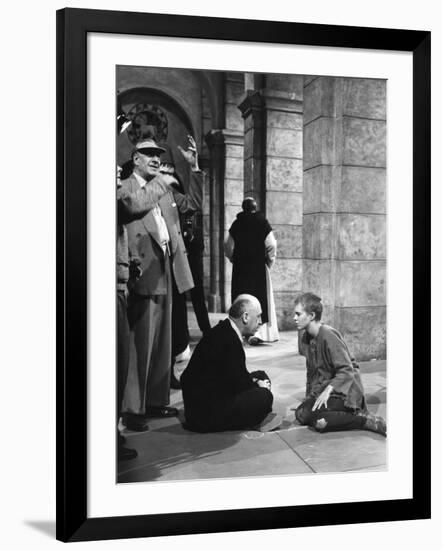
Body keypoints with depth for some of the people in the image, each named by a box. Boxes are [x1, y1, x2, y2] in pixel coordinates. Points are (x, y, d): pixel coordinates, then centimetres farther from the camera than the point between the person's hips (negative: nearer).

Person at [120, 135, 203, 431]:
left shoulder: (166, 190, 19)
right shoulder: (123, 188, -4)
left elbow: (194, 203, 18)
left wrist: (194, 168, 10)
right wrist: (132, 263, -23)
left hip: (166, 274, 8)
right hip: (143, 275, -8)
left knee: (163, 344, 12)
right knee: (140, 345, -5)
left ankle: (156, 401, 22)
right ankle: (133, 409, 3)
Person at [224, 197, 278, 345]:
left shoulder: (237, 224, 3)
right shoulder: (262, 222, -4)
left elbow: (228, 245, 4)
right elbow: (271, 245, -9)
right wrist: (269, 261, 4)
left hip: (240, 267, 2)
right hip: (259, 266, -2)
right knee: (261, 298, 1)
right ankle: (260, 332, -8)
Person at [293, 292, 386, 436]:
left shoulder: (328, 335, -20)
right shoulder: (304, 336, 6)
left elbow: (347, 370, -23)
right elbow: (311, 370, 15)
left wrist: (328, 390, -33)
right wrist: (309, 396, 11)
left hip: (343, 391, -9)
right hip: (323, 389, 9)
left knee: (315, 418, -28)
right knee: (300, 413, -6)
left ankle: (368, 421, -16)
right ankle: (349, 414, 3)